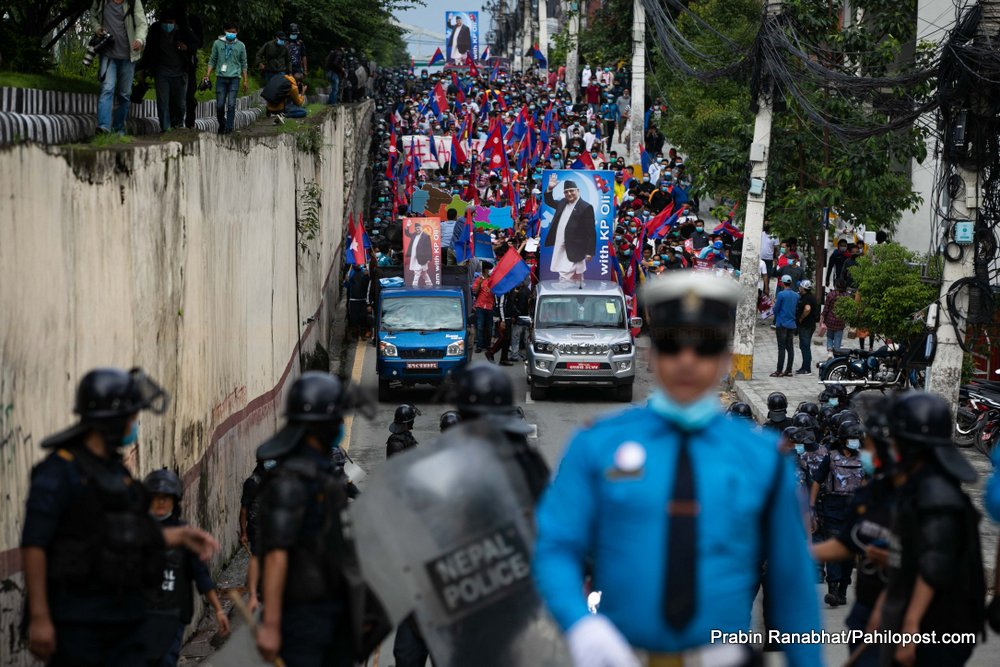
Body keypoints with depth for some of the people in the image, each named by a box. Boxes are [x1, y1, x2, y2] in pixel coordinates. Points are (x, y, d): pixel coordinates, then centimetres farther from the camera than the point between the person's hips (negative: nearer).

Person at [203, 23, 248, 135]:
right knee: (220, 105, -2)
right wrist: (207, 75, 2)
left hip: (234, 78, 0)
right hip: (221, 77, 0)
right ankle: (221, 125, 18)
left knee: (231, 104, -10)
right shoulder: (217, 43, 7)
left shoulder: (240, 46, 8)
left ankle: (229, 127, -9)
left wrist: (245, 81, 11)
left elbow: (243, 64, 14)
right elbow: (212, 61, 11)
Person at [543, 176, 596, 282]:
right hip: (560, 249, 8)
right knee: (576, 281, 15)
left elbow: (591, 232, -12)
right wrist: (550, 189, 9)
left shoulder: (586, 207, -11)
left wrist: (590, 252, -15)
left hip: (573, 251, -8)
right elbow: (549, 202, 29)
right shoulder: (563, 203, 11)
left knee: (565, 277, -16)